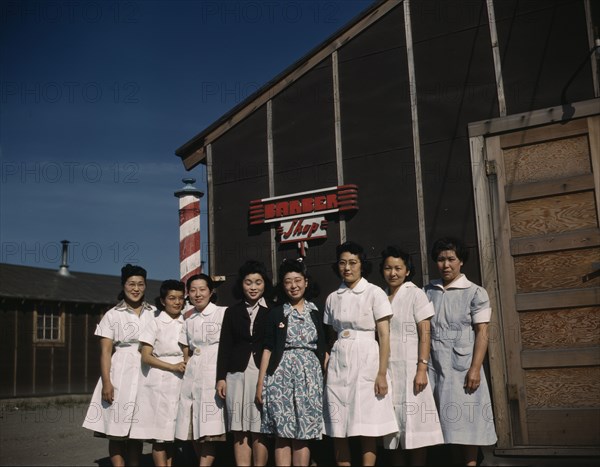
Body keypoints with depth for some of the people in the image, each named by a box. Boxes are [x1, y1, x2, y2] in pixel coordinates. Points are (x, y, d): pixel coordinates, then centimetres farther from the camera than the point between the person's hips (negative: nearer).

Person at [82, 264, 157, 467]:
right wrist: (106, 382, -11)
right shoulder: (112, 315, 3)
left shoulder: (154, 313, 10)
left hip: (146, 375, 2)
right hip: (121, 374, -2)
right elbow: (105, 351, -1)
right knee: (117, 430, -3)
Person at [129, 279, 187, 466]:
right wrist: (172, 367, -14)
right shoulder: (155, 323, 0)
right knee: (159, 433, -4)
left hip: (180, 383, 4)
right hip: (158, 383, -4)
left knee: (172, 432, 6)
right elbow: (146, 357, -6)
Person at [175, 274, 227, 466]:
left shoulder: (223, 313, -1)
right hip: (191, 375, 6)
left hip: (213, 373, -6)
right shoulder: (188, 320, 15)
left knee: (208, 428, -10)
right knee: (193, 428, 6)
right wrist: (187, 370, 4)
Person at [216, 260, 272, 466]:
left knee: (259, 430, -1)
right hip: (237, 374, 3)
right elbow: (225, 346, 10)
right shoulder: (232, 312, 13)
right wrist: (221, 377, 4)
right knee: (239, 430, 2)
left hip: (264, 374, -2)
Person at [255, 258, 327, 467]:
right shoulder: (276, 313, 7)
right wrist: (260, 382, -1)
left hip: (309, 377, 1)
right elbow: (268, 349, 5)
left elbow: (323, 350, 11)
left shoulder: (316, 312, 9)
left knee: (303, 435, 2)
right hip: (281, 376, -1)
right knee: (282, 434, -2)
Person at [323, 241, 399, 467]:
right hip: (338, 363, 4)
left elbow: (384, 336, -5)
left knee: (367, 428, -3)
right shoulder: (332, 298, 11)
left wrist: (382, 373, -13)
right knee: (338, 430, 4)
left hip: (366, 361, -4)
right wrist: (325, 370, 5)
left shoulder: (374, 293, -2)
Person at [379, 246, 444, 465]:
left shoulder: (415, 294, -1)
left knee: (413, 426, -3)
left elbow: (424, 334, -7)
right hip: (387, 369, 4)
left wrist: (422, 368, -16)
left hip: (409, 368, -4)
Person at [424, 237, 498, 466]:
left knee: (466, 422, 0)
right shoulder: (428, 291, 11)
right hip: (434, 367, 3)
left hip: (462, 367, -3)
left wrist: (475, 369, -12)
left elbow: (482, 333, -4)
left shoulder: (475, 293, 1)